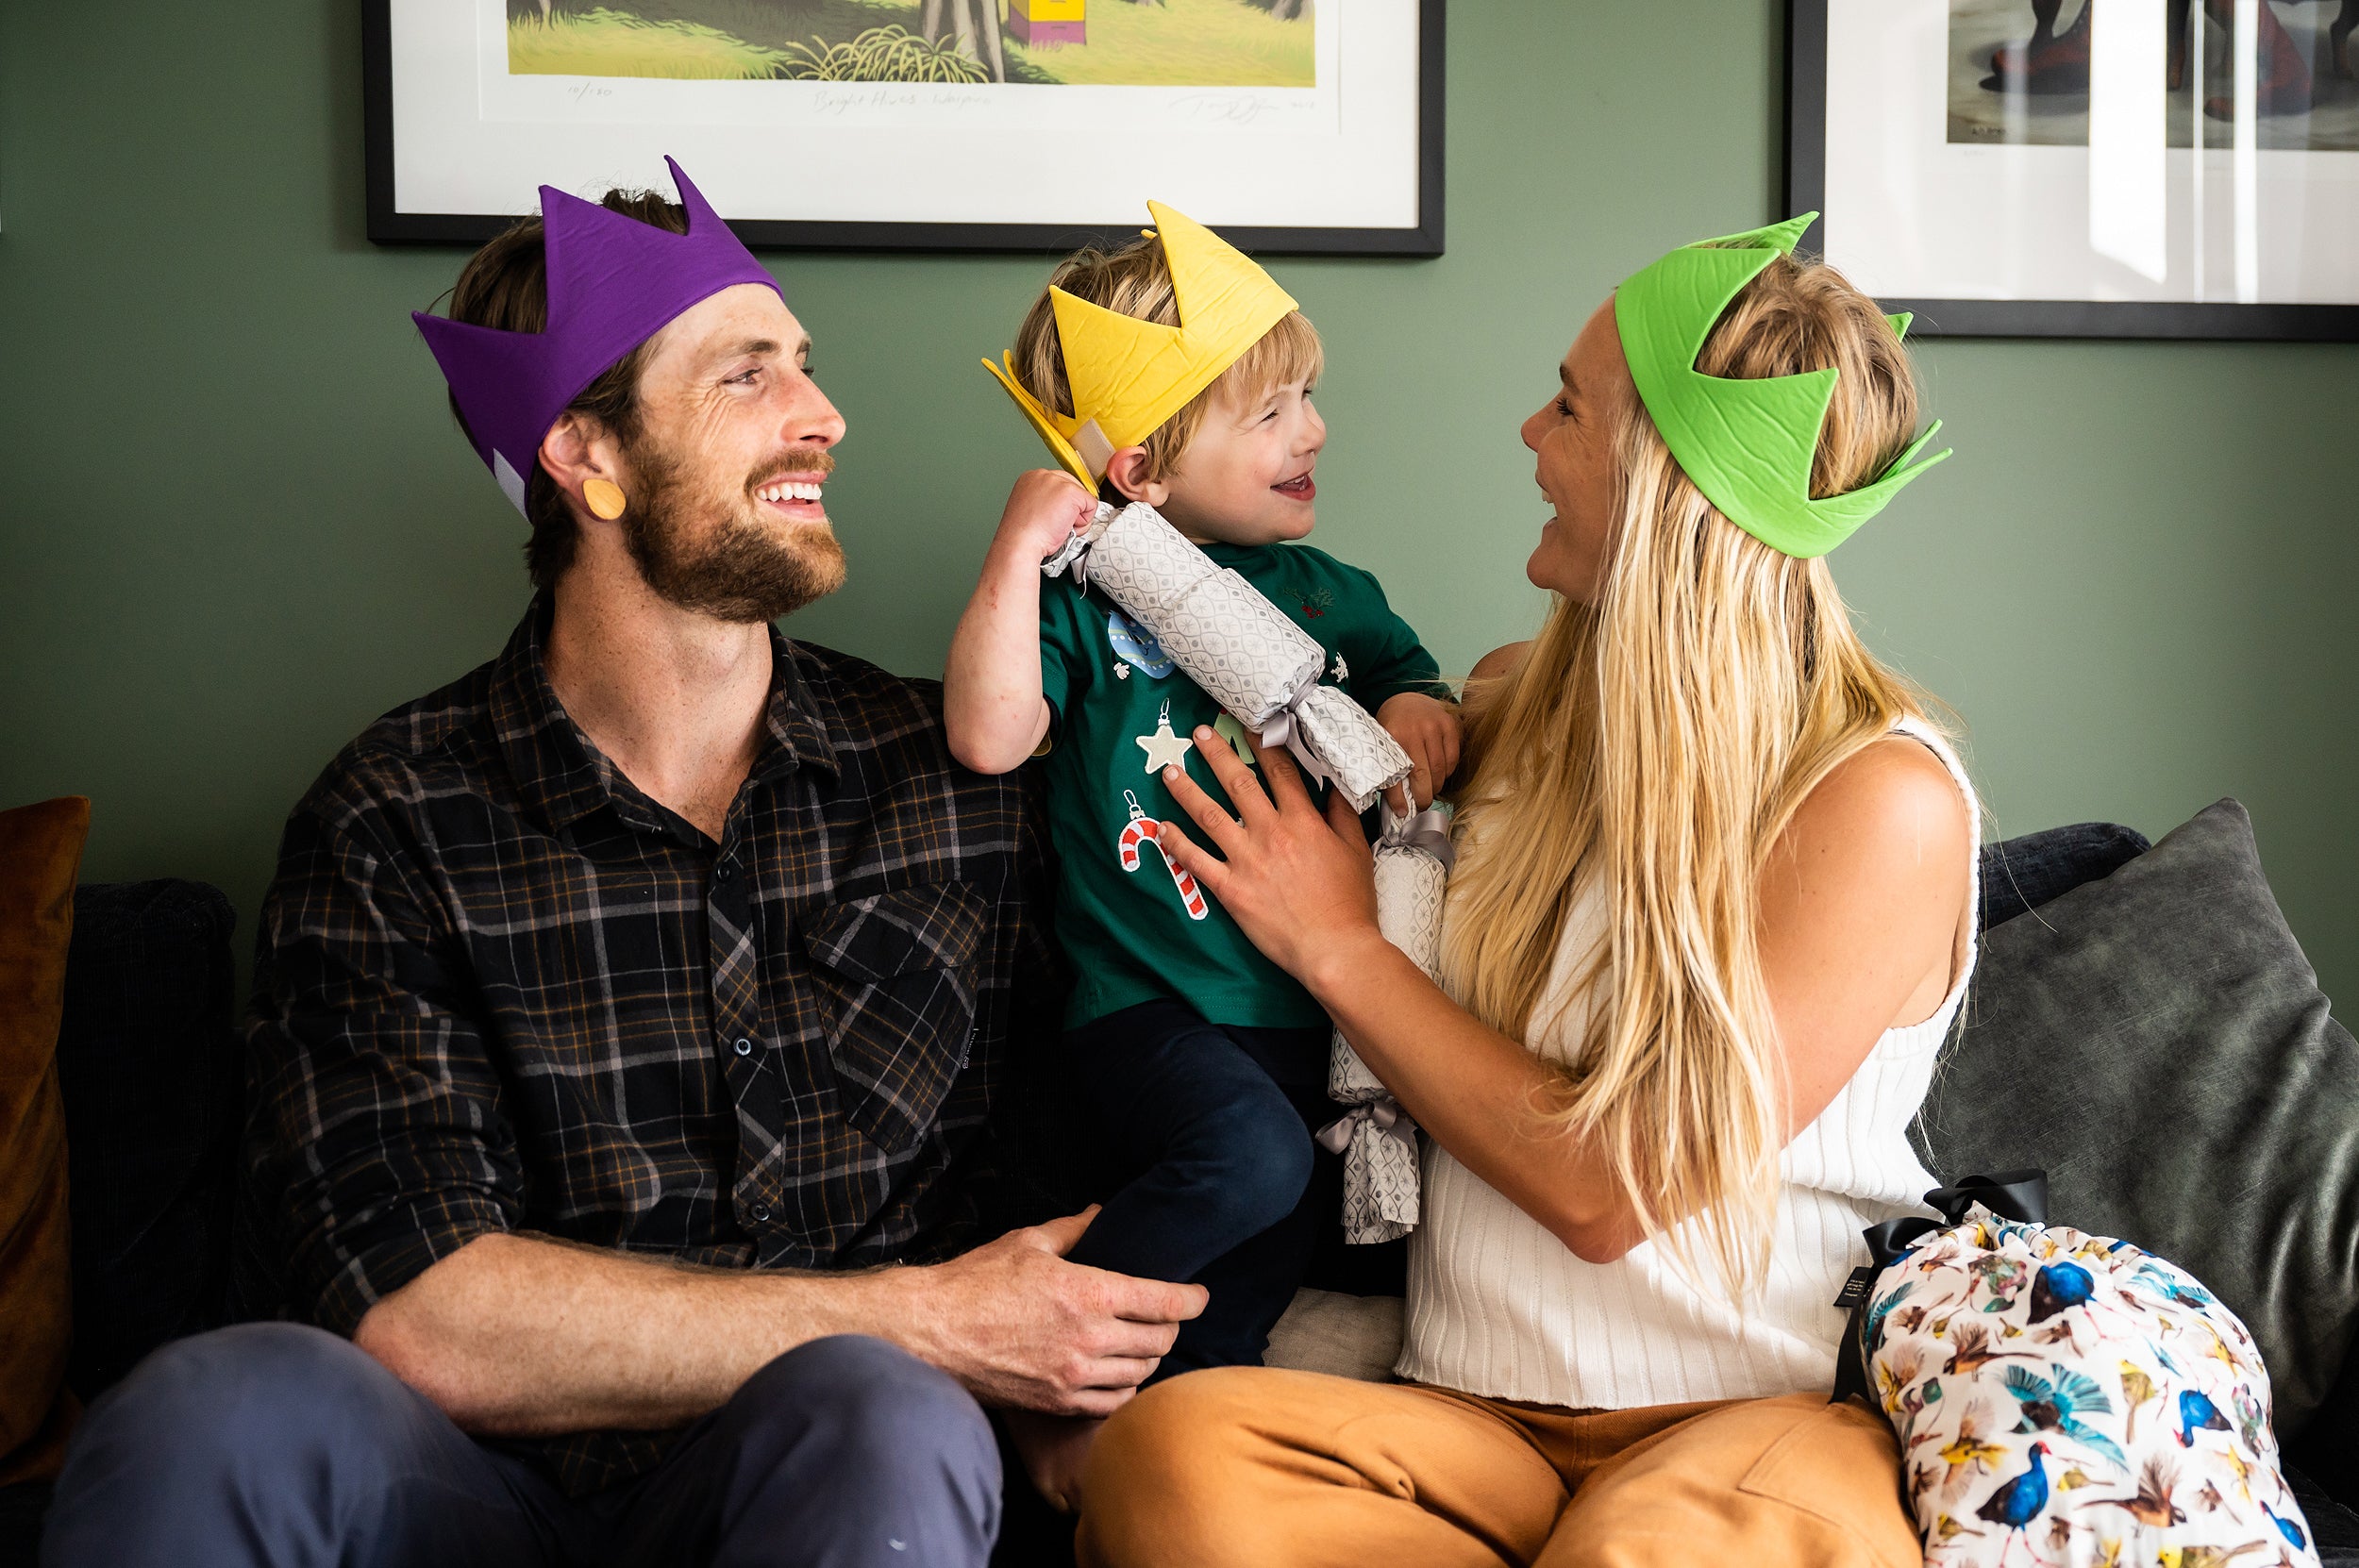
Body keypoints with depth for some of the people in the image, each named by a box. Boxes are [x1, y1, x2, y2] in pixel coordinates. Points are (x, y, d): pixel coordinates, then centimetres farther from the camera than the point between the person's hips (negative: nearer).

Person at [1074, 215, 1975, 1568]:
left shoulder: (1884, 799, -8)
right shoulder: (1514, 706, 9)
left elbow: (1610, 1187, -12)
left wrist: (1338, 946, -4)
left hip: (1766, 1417, -4)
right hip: (1474, 1419, 5)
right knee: (1168, 1452, -29)